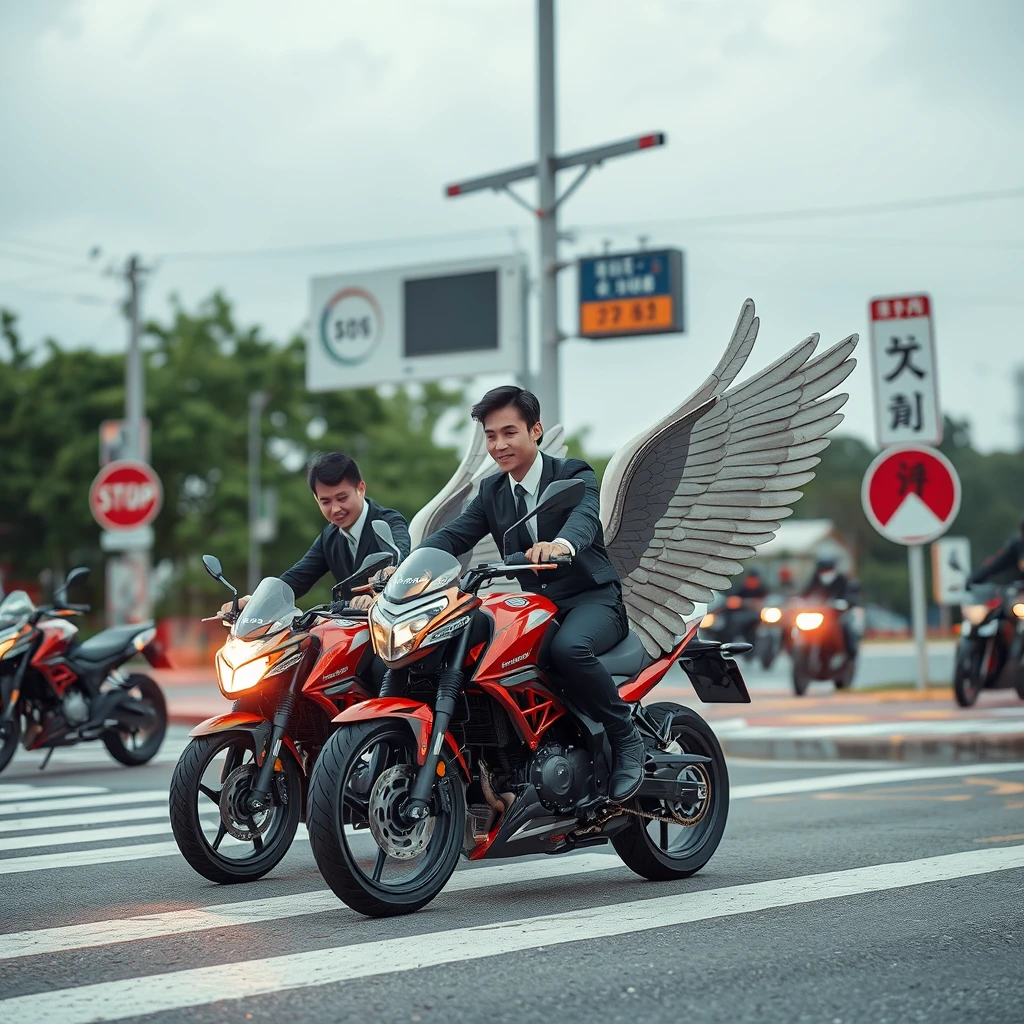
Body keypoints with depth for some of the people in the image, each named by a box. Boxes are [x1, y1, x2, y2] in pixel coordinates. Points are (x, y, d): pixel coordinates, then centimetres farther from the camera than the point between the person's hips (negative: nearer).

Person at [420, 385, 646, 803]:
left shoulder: (574, 475, -5)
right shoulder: (491, 492, 12)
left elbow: (585, 516, -28)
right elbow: (454, 535, -1)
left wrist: (562, 544, -53)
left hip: (594, 599, -6)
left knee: (568, 647, -38)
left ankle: (626, 738, -17)